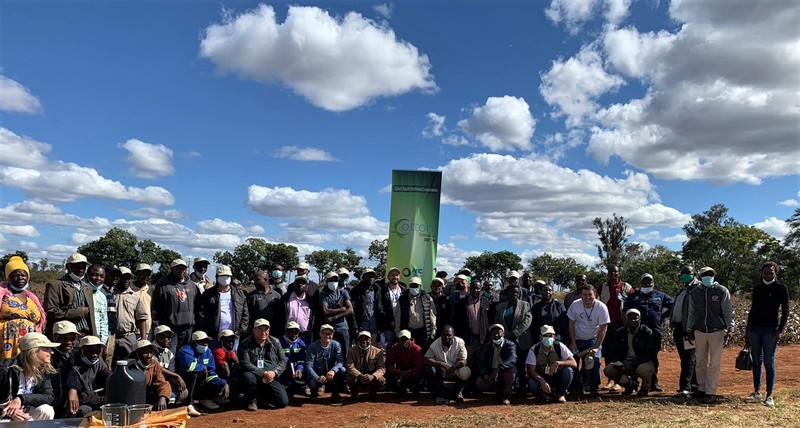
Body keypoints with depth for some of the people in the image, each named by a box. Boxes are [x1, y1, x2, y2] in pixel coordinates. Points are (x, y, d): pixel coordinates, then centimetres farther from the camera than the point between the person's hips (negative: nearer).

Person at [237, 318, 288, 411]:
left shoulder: (275, 342, 8)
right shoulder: (245, 344, -4)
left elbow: (283, 361, 7)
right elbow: (245, 364, -14)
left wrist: (274, 372, -13)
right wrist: (263, 373, -21)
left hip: (272, 378, 3)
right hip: (254, 375, -3)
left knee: (283, 402, -15)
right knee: (247, 377, -39)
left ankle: (261, 396, 19)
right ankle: (252, 400, -6)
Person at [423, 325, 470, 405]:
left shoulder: (460, 342, -11)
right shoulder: (435, 345, -11)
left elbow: (463, 361, -18)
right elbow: (425, 360, -21)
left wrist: (453, 367, -39)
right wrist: (442, 364, -34)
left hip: (455, 372, 0)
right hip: (440, 373, 0)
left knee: (466, 371, -32)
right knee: (429, 369, -29)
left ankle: (456, 392, -2)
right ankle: (442, 393, -10)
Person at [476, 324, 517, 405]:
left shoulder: (510, 345, -10)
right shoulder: (487, 346, 3)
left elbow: (512, 359, -31)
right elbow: (482, 364, -4)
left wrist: (498, 369, -48)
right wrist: (485, 375, -27)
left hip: (506, 374, -3)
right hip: (491, 376, 3)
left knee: (511, 368, -35)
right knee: (479, 383, -25)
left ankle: (507, 395, -17)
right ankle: (500, 391, 1)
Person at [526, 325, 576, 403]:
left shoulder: (559, 346, -14)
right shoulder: (534, 350, -14)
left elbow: (574, 364, -20)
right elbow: (531, 371, -17)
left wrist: (558, 363, -38)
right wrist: (542, 381, -36)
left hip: (557, 378, 1)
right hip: (541, 378, -1)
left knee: (568, 370, -30)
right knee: (532, 384, -33)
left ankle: (560, 393, -7)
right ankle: (544, 392, 1)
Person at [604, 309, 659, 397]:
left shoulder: (647, 332, -9)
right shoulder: (620, 332, 5)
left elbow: (650, 354, -15)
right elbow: (615, 352, 9)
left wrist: (633, 363, -26)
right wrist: (616, 362, -16)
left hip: (643, 362, -4)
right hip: (625, 362, 4)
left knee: (643, 369, -39)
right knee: (608, 370, -19)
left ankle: (645, 388, -1)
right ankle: (630, 384, 11)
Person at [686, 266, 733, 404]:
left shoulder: (722, 291, -2)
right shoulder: (694, 292, 8)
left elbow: (728, 311, -2)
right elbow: (691, 313, 14)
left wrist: (730, 328, -10)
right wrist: (689, 330, 12)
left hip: (717, 331, -3)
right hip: (699, 331, 4)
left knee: (714, 364, -3)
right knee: (701, 362, 9)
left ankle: (711, 393, 1)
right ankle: (701, 389, 19)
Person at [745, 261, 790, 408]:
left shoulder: (781, 288, -1)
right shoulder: (757, 289, 10)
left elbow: (785, 311, -4)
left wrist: (780, 330, -13)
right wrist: (747, 331, 13)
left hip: (770, 329, -4)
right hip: (754, 328, 4)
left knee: (769, 363, -3)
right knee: (756, 361, 8)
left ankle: (769, 396, 2)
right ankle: (757, 392, 15)